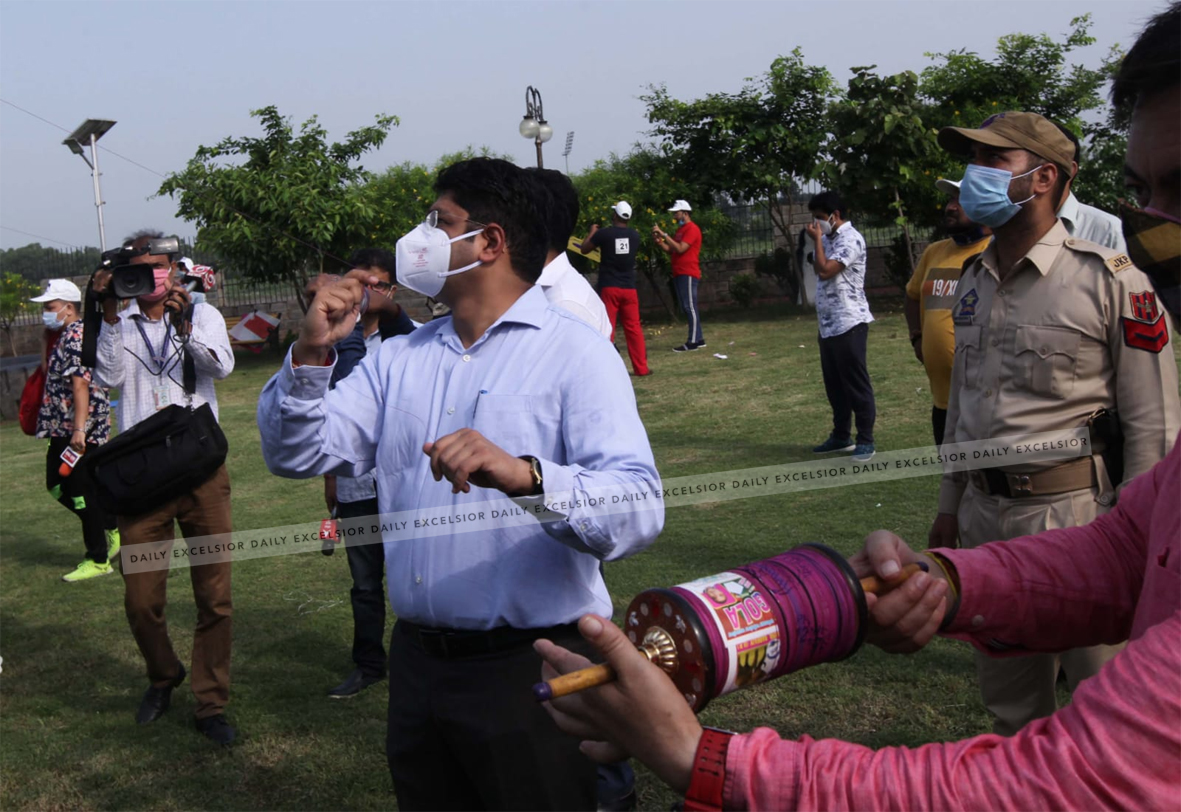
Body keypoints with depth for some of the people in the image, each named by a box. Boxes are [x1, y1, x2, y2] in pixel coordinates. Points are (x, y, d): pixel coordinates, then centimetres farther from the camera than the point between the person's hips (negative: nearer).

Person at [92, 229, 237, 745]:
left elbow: (221, 365, -13)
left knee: (215, 596, 2)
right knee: (141, 599, 2)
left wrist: (184, 324, -28)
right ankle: (163, 677, 31)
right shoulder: (119, 325, 8)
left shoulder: (202, 315, 6)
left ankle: (211, 704, 16)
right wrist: (109, 315, -15)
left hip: (201, 469, 0)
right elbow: (108, 377, -9)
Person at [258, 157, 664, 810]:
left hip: (528, 667, -6)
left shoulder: (573, 352, -9)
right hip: (416, 664, 6)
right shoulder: (400, 358, 10)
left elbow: (638, 509, -23)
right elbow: (296, 453, 5)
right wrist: (310, 355, -11)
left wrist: (524, 476, -40)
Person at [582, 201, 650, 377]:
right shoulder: (635, 235, 5)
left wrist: (592, 232, 22)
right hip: (629, 288, 3)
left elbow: (584, 249, 7)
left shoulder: (604, 233, -7)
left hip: (609, 288, -3)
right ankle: (641, 368, 9)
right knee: (633, 328, 8)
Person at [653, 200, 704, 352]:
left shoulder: (692, 229, -9)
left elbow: (680, 249, -19)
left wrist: (664, 234, -18)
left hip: (688, 275, -9)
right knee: (687, 308, 9)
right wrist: (659, 241, 3)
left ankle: (693, 342, -13)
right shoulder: (680, 229, 20)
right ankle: (699, 339, 13)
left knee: (690, 307, -11)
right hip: (679, 274, 9)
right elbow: (670, 250, 19)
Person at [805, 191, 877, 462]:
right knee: (834, 384, 14)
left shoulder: (850, 239, -13)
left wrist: (817, 240, -12)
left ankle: (865, 440, 2)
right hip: (828, 325, 10)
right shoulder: (829, 239, 17)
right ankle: (840, 436, 24)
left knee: (856, 382, -4)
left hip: (849, 323, -9)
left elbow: (825, 271, -21)